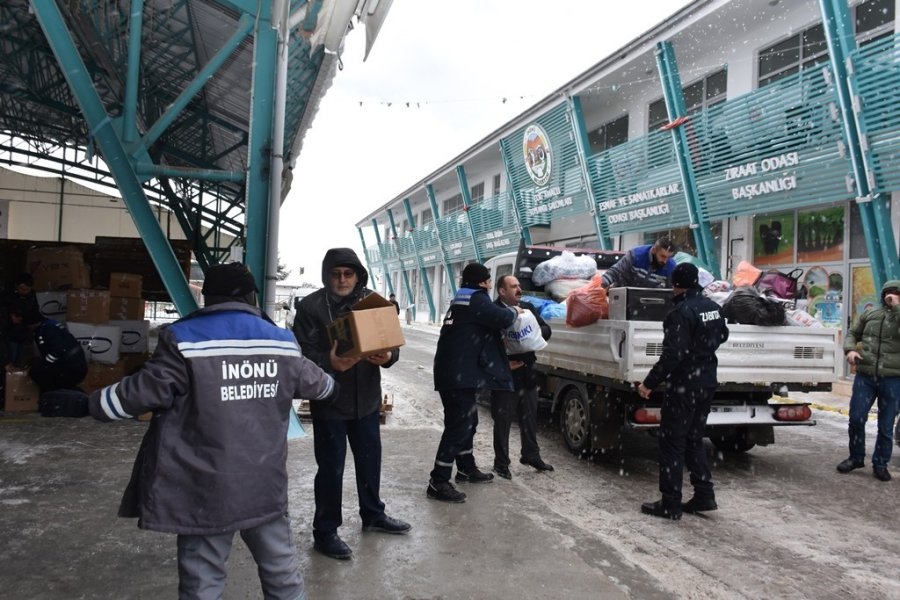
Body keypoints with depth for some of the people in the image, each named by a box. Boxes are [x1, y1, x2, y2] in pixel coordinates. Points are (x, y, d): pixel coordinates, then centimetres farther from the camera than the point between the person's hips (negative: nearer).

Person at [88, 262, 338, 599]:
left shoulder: (186, 339, -9)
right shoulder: (281, 342, 6)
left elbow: (142, 392, -9)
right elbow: (316, 384, 20)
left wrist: (86, 403, 6)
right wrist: (332, 383, 43)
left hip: (208, 490, -3)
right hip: (266, 486, 4)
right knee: (282, 571, 17)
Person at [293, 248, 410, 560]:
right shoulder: (311, 306, -11)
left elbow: (392, 342, 2)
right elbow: (302, 352, -15)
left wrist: (387, 356, -22)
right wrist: (329, 362, -35)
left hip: (367, 399, 5)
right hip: (329, 402, -5)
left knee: (370, 460, 18)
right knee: (331, 467, 3)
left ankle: (373, 514, 39)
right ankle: (325, 531, 19)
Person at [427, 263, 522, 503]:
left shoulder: (460, 300, 20)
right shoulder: (476, 299, -10)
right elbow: (502, 318, -18)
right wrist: (514, 310, 3)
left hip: (452, 372, 10)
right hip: (459, 375, -10)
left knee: (467, 420, 21)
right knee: (458, 425, -9)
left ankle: (466, 468, 34)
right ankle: (438, 482, -8)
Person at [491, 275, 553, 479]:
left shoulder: (528, 308, 8)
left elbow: (546, 330, 7)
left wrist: (536, 334, -14)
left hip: (527, 373, 6)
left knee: (529, 418, 18)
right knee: (502, 422, 5)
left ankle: (531, 455, 34)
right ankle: (501, 463, 17)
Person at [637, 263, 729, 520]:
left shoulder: (681, 312, -20)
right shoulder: (713, 307, 6)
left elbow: (672, 354, -24)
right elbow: (722, 336, 24)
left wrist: (649, 383, -18)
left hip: (684, 385, -8)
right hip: (706, 383, 8)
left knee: (672, 442, 0)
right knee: (694, 440, 18)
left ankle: (670, 504, 3)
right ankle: (704, 495, 21)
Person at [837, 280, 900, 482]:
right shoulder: (870, 314, 10)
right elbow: (852, 333, 17)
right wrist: (850, 349, -3)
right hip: (865, 375, 2)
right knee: (856, 418, 1)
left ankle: (880, 464, 18)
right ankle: (856, 457, 19)